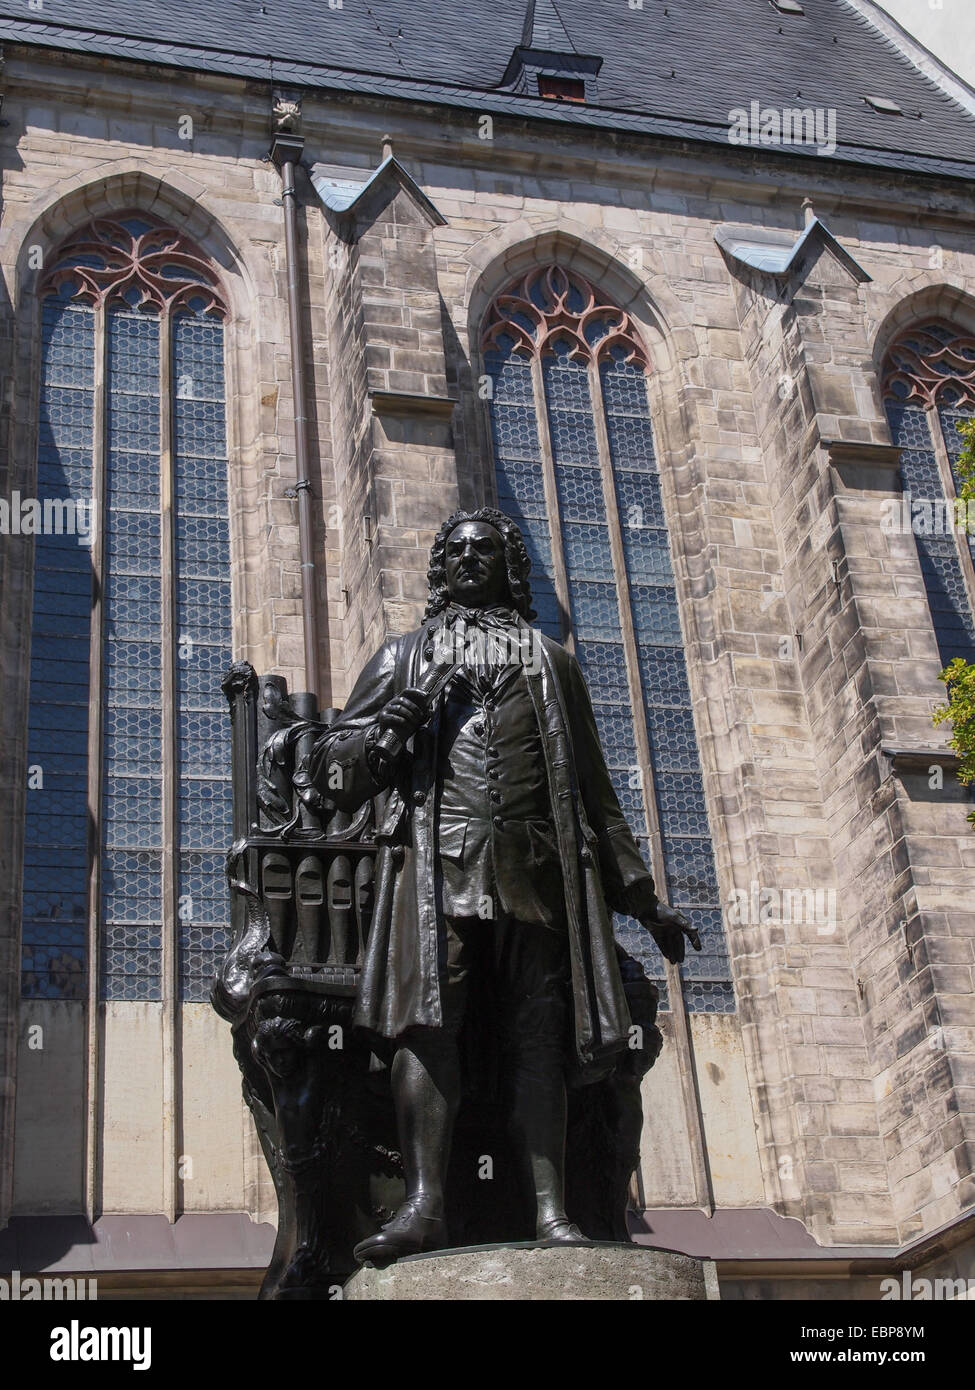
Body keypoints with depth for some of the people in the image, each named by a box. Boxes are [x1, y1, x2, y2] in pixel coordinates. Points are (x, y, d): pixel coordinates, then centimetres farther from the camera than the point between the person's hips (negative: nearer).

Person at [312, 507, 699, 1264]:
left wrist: (642, 895, 20)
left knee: (538, 1034, -6)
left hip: (534, 867, 1)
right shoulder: (405, 657, 23)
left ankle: (551, 1211, -9)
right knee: (428, 1023, -15)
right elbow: (334, 768, 16)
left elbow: (595, 792, 25)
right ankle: (425, 1206, -19)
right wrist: (402, 716, -3)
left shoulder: (550, 660, 25)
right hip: (437, 857, -1)